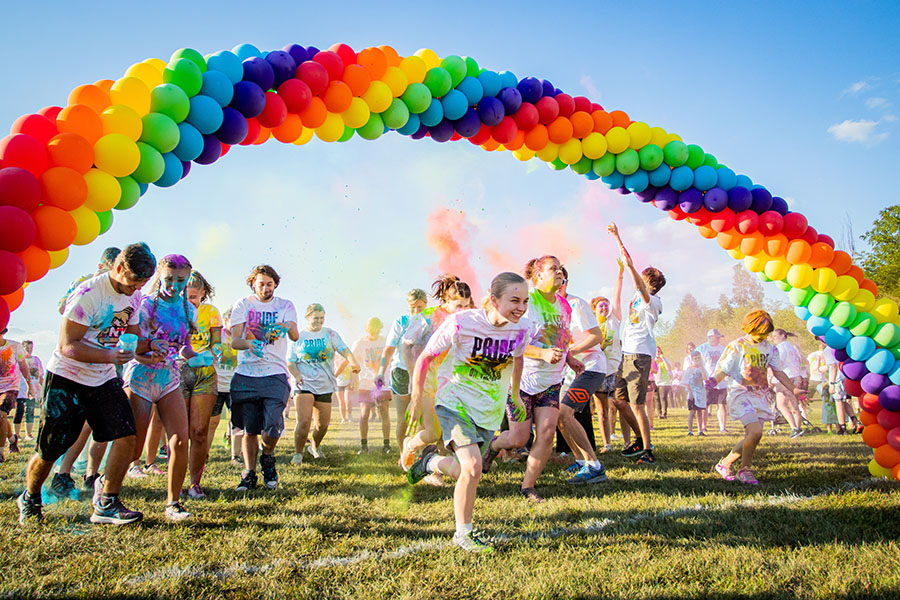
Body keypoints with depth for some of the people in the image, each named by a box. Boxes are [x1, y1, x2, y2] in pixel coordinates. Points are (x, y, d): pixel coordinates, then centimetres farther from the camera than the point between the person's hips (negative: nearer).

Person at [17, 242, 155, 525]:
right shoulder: (87, 295, -20)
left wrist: (149, 345, -9)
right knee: (49, 451, 4)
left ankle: (106, 504, 1)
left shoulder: (133, 296, 2)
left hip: (104, 379, 6)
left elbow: (132, 340, 13)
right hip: (67, 378, -5)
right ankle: (29, 500, 33)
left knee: (126, 437, -11)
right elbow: (67, 346, -21)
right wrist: (109, 356, -33)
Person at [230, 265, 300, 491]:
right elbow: (234, 340, -2)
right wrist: (249, 344, -24)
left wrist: (287, 327, -30)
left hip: (275, 374, -1)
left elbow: (295, 336, -7)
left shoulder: (285, 306, 8)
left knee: (272, 425, -12)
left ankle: (267, 458, 18)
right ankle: (249, 473, 21)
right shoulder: (242, 305, 8)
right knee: (249, 429, 3)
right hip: (246, 375, 1)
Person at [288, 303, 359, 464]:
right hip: (304, 385, -2)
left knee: (323, 424, 7)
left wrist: (352, 361, -28)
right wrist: (298, 377, -13)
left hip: (325, 386, 3)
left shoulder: (330, 334, 7)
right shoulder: (298, 336, 3)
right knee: (304, 421, -16)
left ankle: (315, 446, 36)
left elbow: (343, 349, -7)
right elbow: (290, 362, 4)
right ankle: (298, 453, 4)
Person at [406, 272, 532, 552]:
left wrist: (515, 395, 24)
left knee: (463, 472, 10)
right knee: (472, 466, -21)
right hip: (454, 401, -5)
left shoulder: (522, 329, -11)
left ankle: (432, 461, 43)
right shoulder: (461, 323, -23)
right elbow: (426, 356, -9)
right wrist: (417, 397, -4)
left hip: (490, 410, 5)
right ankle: (463, 532, 4)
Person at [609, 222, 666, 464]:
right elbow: (628, 262, 19)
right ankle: (640, 440, 23)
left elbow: (641, 289, -30)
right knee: (620, 401, 11)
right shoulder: (638, 296, 13)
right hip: (627, 353, 9)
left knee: (637, 405, -10)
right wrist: (617, 237, 21)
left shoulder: (653, 301, -9)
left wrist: (630, 267, -36)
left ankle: (648, 450, -3)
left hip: (640, 355, -9)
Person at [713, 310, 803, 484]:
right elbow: (723, 370, -8)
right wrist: (714, 380, -29)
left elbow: (778, 372, 17)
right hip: (740, 393, -6)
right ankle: (745, 470, -4)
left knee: (751, 437, 1)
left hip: (759, 396, 6)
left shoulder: (769, 348, 12)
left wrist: (794, 389, 10)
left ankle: (725, 463, 18)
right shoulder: (737, 346, -5)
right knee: (755, 431, -22)